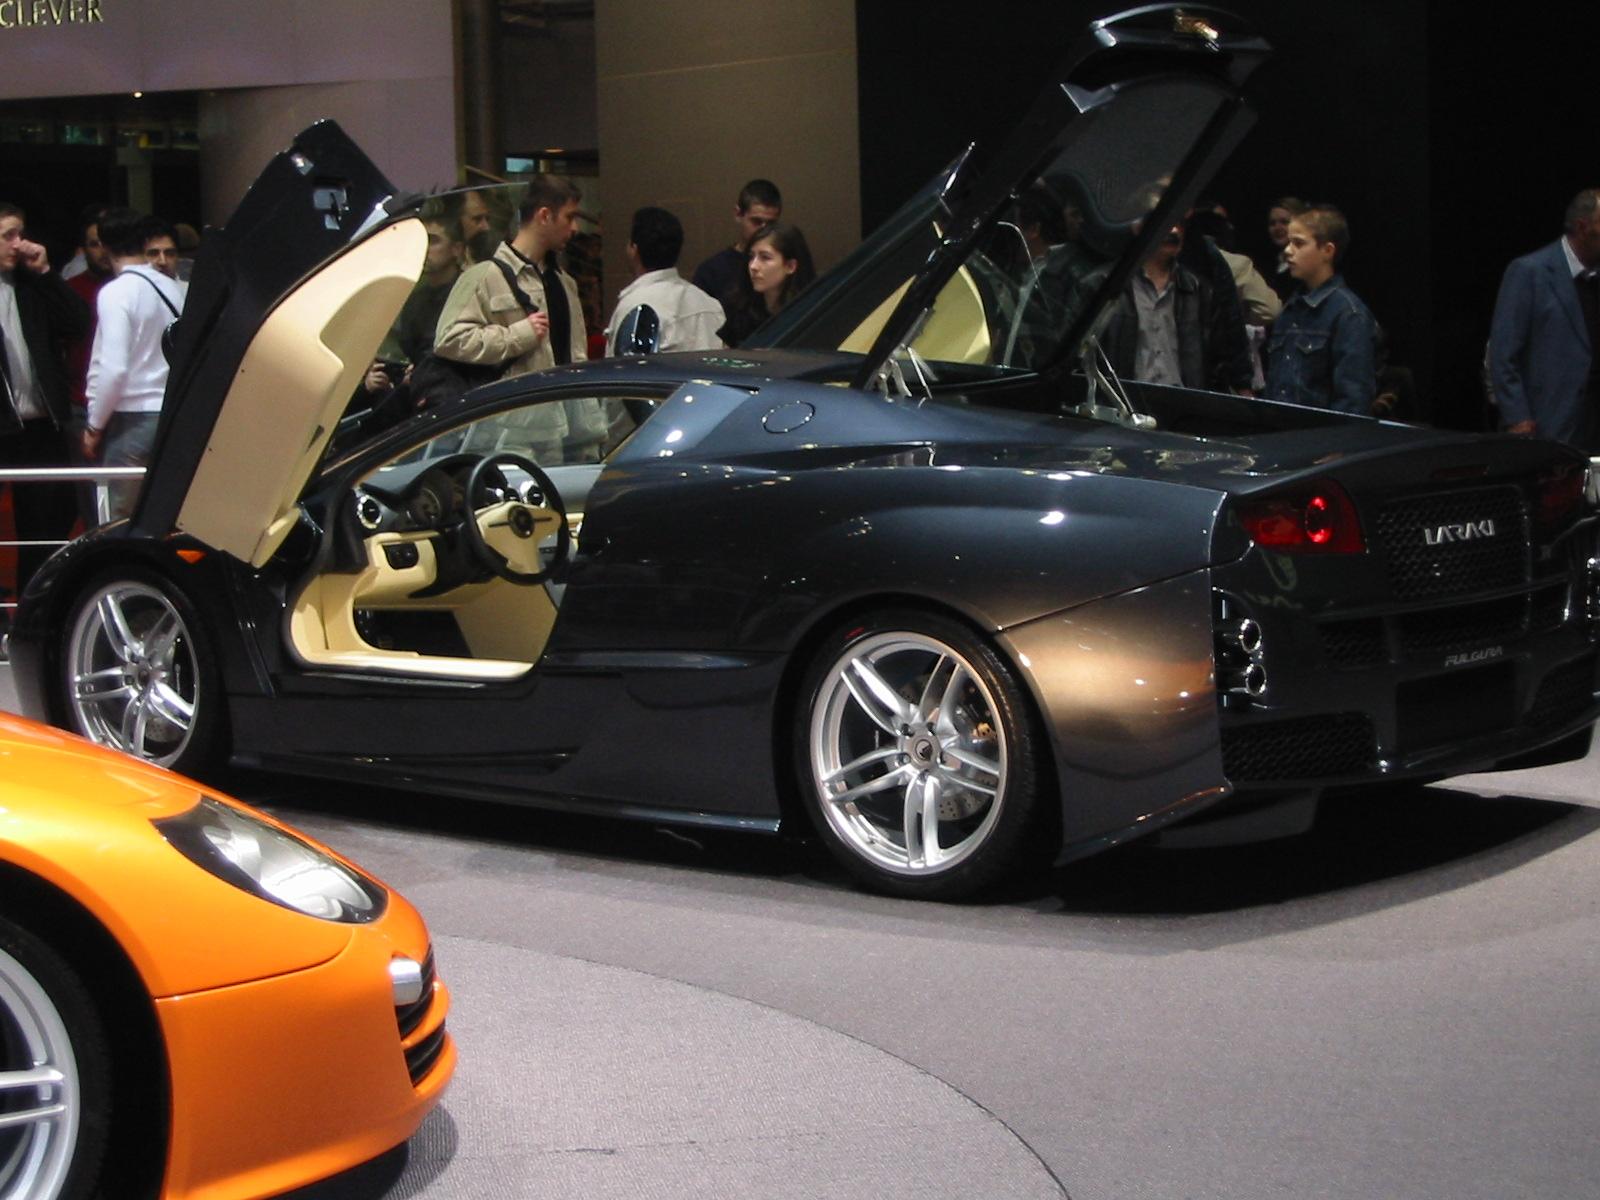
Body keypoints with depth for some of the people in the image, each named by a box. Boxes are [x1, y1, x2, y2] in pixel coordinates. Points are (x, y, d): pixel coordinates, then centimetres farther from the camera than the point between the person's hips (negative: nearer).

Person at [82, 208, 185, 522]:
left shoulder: (116, 292, -11)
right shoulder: (173, 288, 9)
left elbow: (114, 368, -17)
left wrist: (94, 425, -7)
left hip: (132, 417, -6)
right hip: (175, 415, 6)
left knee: (122, 520, -2)